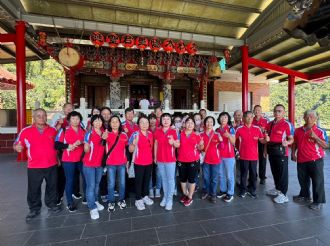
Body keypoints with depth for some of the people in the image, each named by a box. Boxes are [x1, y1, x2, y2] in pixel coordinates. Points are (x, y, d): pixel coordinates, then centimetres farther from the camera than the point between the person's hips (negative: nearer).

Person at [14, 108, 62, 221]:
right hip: (34, 167, -1)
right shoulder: (26, 131, -5)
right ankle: (34, 209, 32)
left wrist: (58, 158, 7)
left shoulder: (53, 130, 2)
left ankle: (52, 204, 35)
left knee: (52, 187, 16)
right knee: (33, 189, 12)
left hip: (52, 165, 2)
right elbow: (16, 145, -2)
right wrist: (17, 148, -26)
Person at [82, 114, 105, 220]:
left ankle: (95, 201, 35)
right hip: (89, 164, -5)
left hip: (100, 163, 5)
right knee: (91, 185, -2)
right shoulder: (89, 134, -11)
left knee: (97, 184, 17)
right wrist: (86, 145, -32)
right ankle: (92, 208, 8)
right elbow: (86, 150, -11)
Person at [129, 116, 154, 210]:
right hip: (139, 162, -5)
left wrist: (153, 157, 10)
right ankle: (138, 199, 23)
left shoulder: (151, 134, 2)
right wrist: (134, 143, -33)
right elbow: (130, 150, -13)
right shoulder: (135, 134, -15)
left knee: (147, 180, 17)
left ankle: (145, 196, 35)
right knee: (139, 181, 7)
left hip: (149, 162, 5)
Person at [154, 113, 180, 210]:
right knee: (164, 179, 16)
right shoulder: (157, 131, 1)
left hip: (170, 159, -3)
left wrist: (173, 142, -26)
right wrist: (155, 157, 9)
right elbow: (156, 144, 8)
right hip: (160, 159, 3)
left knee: (171, 179, 5)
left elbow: (178, 145, -4)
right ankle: (165, 197, 30)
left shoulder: (174, 132, -7)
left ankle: (170, 199, 17)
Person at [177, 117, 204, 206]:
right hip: (181, 160, 2)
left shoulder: (197, 135, -2)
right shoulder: (180, 134, -1)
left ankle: (190, 197, 23)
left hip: (193, 160, -1)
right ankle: (184, 194, 36)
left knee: (191, 178, 7)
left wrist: (201, 144, -19)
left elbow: (199, 148, 1)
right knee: (182, 178, 14)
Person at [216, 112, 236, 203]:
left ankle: (230, 193, 15)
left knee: (229, 175, 3)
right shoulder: (217, 130, 7)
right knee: (221, 174, 14)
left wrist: (229, 135, -33)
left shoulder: (231, 129, -7)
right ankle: (223, 190, 28)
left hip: (229, 155, -5)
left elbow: (233, 142, -17)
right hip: (219, 155, 5)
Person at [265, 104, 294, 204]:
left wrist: (287, 143, -31)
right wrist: (266, 149, 13)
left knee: (283, 172, 2)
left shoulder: (287, 124, -9)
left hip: (281, 151, -6)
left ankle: (283, 194, 14)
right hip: (271, 151, 7)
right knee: (274, 171, 18)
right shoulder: (270, 124, 9)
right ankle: (277, 189, 36)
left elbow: (291, 139, -10)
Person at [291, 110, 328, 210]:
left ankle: (318, 201, 17)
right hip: (301, 160, 5)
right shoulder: (298, 131, 6)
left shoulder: (320, 131, -7)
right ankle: (304, 195, 37)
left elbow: (325, 145, -12)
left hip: (315, 160, -4)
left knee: (317, 181, 2)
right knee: (303, 179, 18)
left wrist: (315, 137, -24)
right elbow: (295, 143, 15)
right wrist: (293, 153, 7)